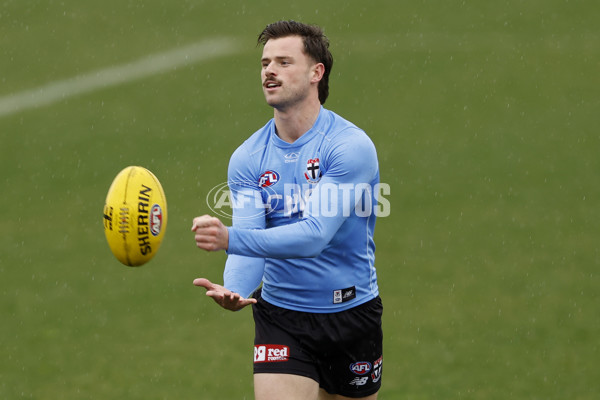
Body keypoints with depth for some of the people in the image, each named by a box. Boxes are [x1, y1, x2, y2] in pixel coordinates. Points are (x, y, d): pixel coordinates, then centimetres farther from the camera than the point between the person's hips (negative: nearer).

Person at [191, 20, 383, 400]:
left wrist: (229, 239, -39)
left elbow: (315, 234, -27)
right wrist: (234, 288, -35)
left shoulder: (351, 146, -16)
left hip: (351, 313, -2)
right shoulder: (247, 158, -2)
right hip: (280, 316, 2)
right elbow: (250, 246, -11)